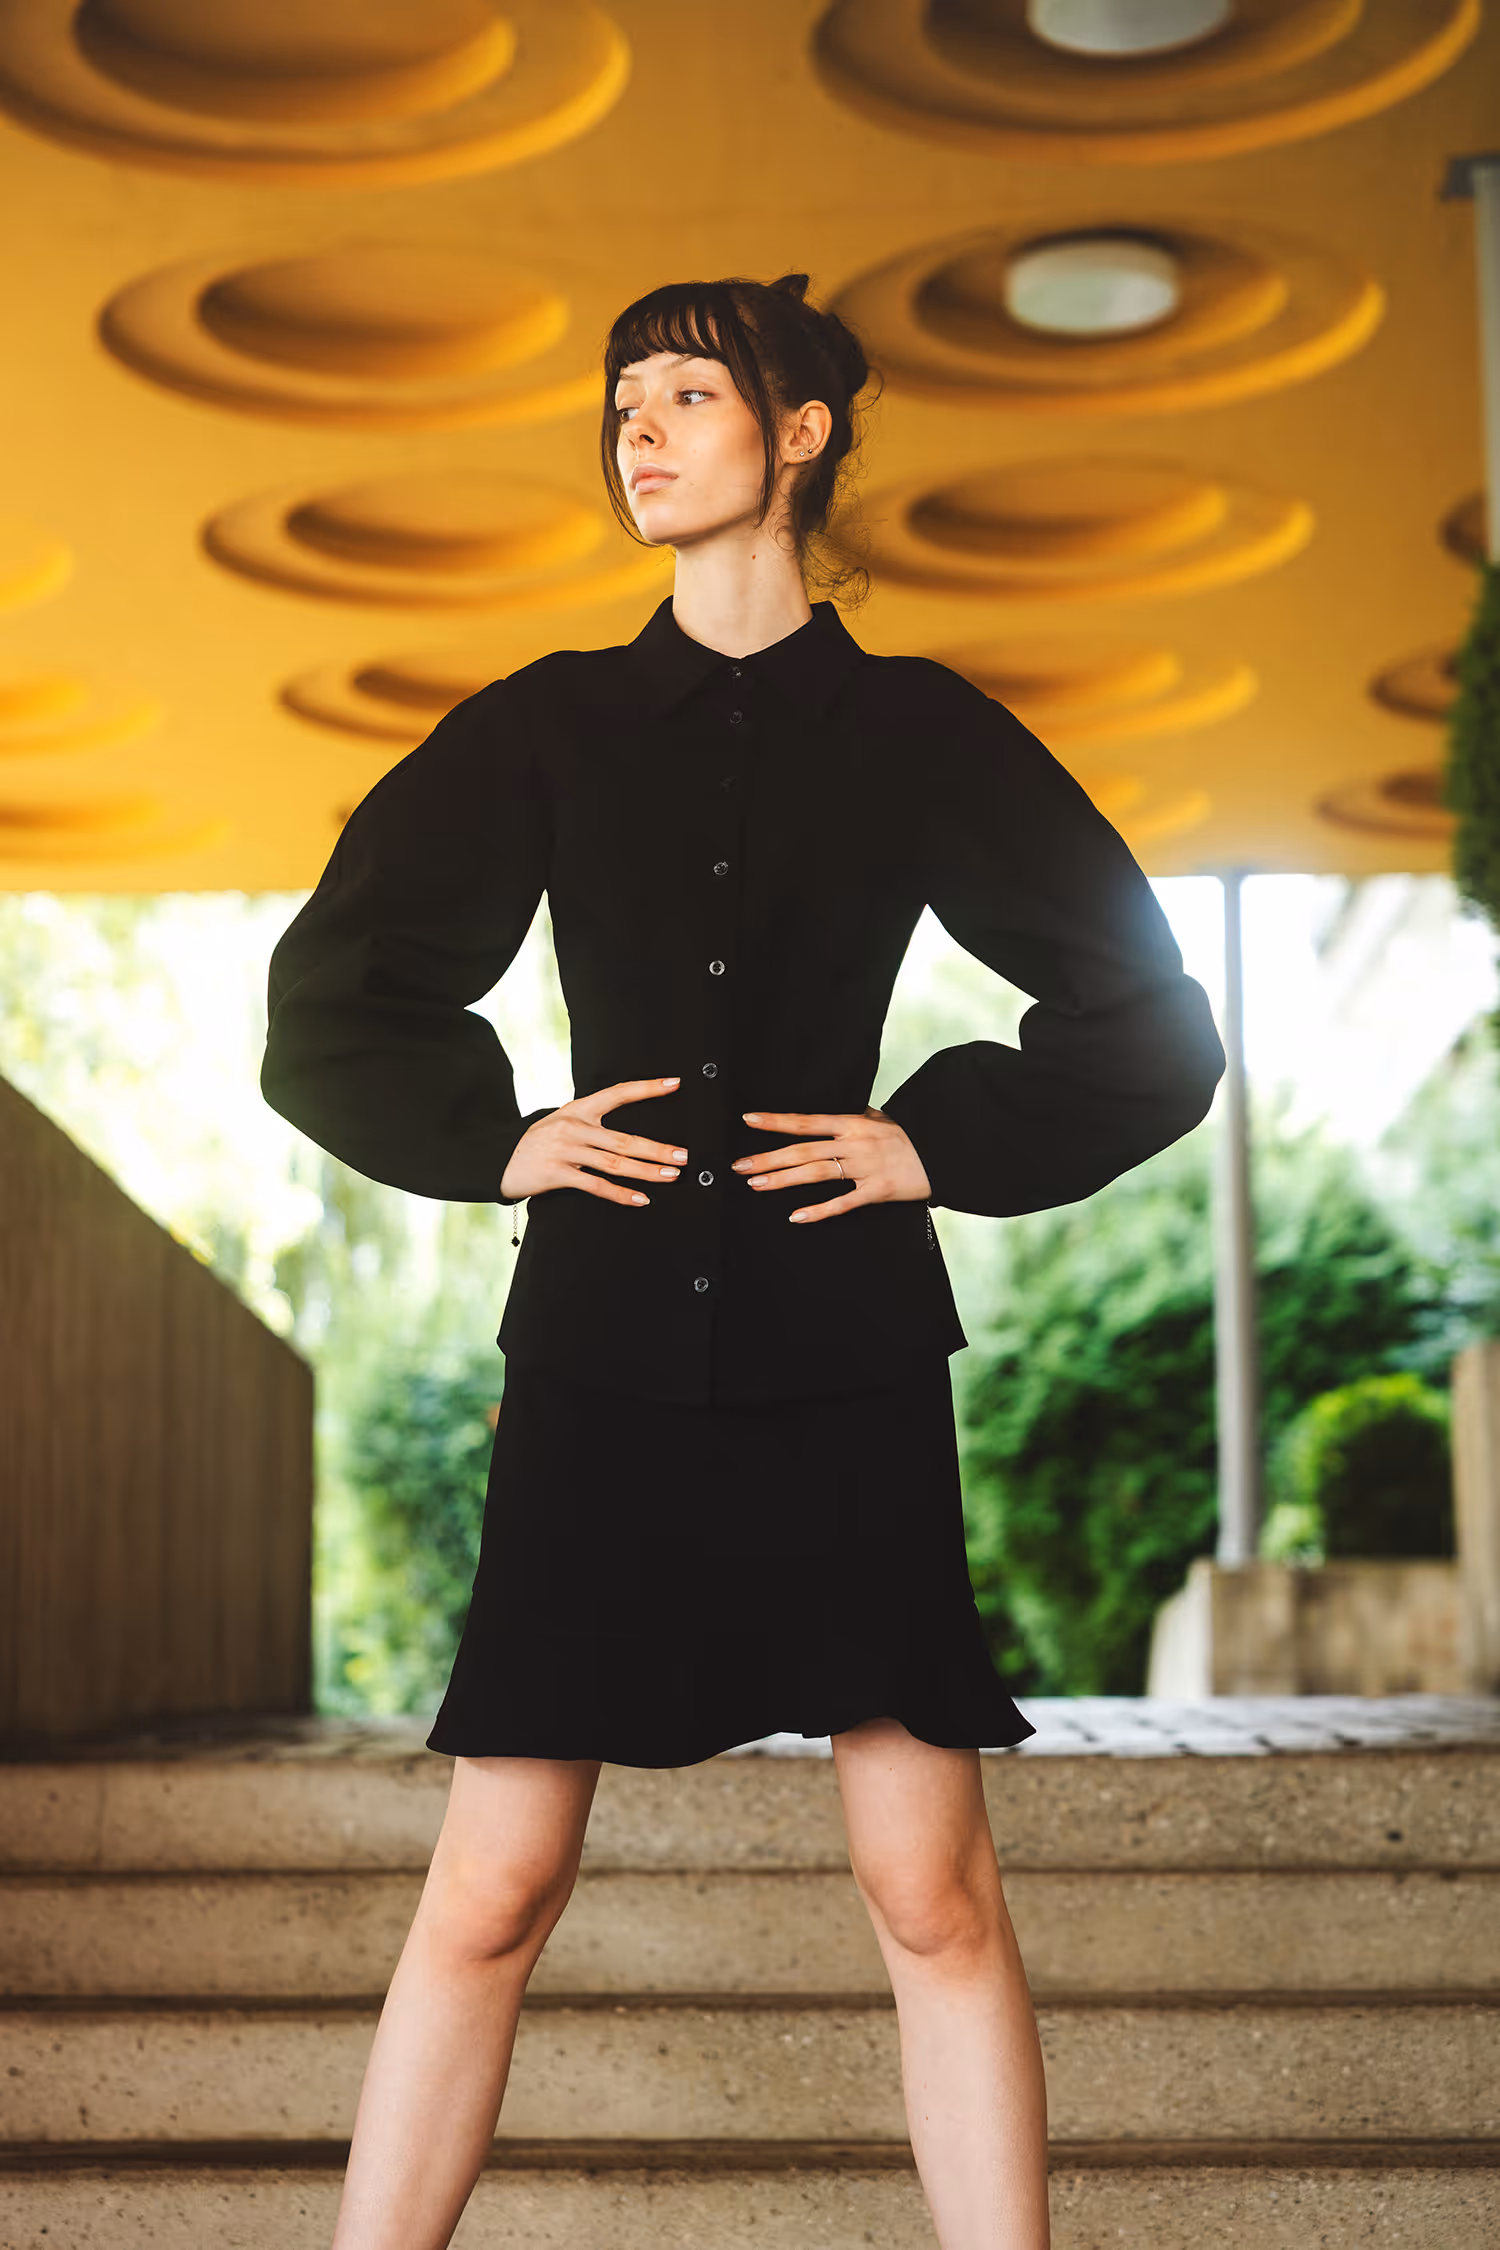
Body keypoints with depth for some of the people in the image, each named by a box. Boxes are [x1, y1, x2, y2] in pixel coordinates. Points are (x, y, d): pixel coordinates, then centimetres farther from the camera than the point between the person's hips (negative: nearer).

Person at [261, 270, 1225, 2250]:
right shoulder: (550, 724, 10)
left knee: (932, 1891, -1)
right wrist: (493, 1137, 2)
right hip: (605, 1356, 1)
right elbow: (336, 1005, 15)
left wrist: (943, 1141, -1)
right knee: (494, 1890, 0)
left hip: (841, 1361, -1)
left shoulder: (917, 730, 7)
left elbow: (1148, 1028, 10)